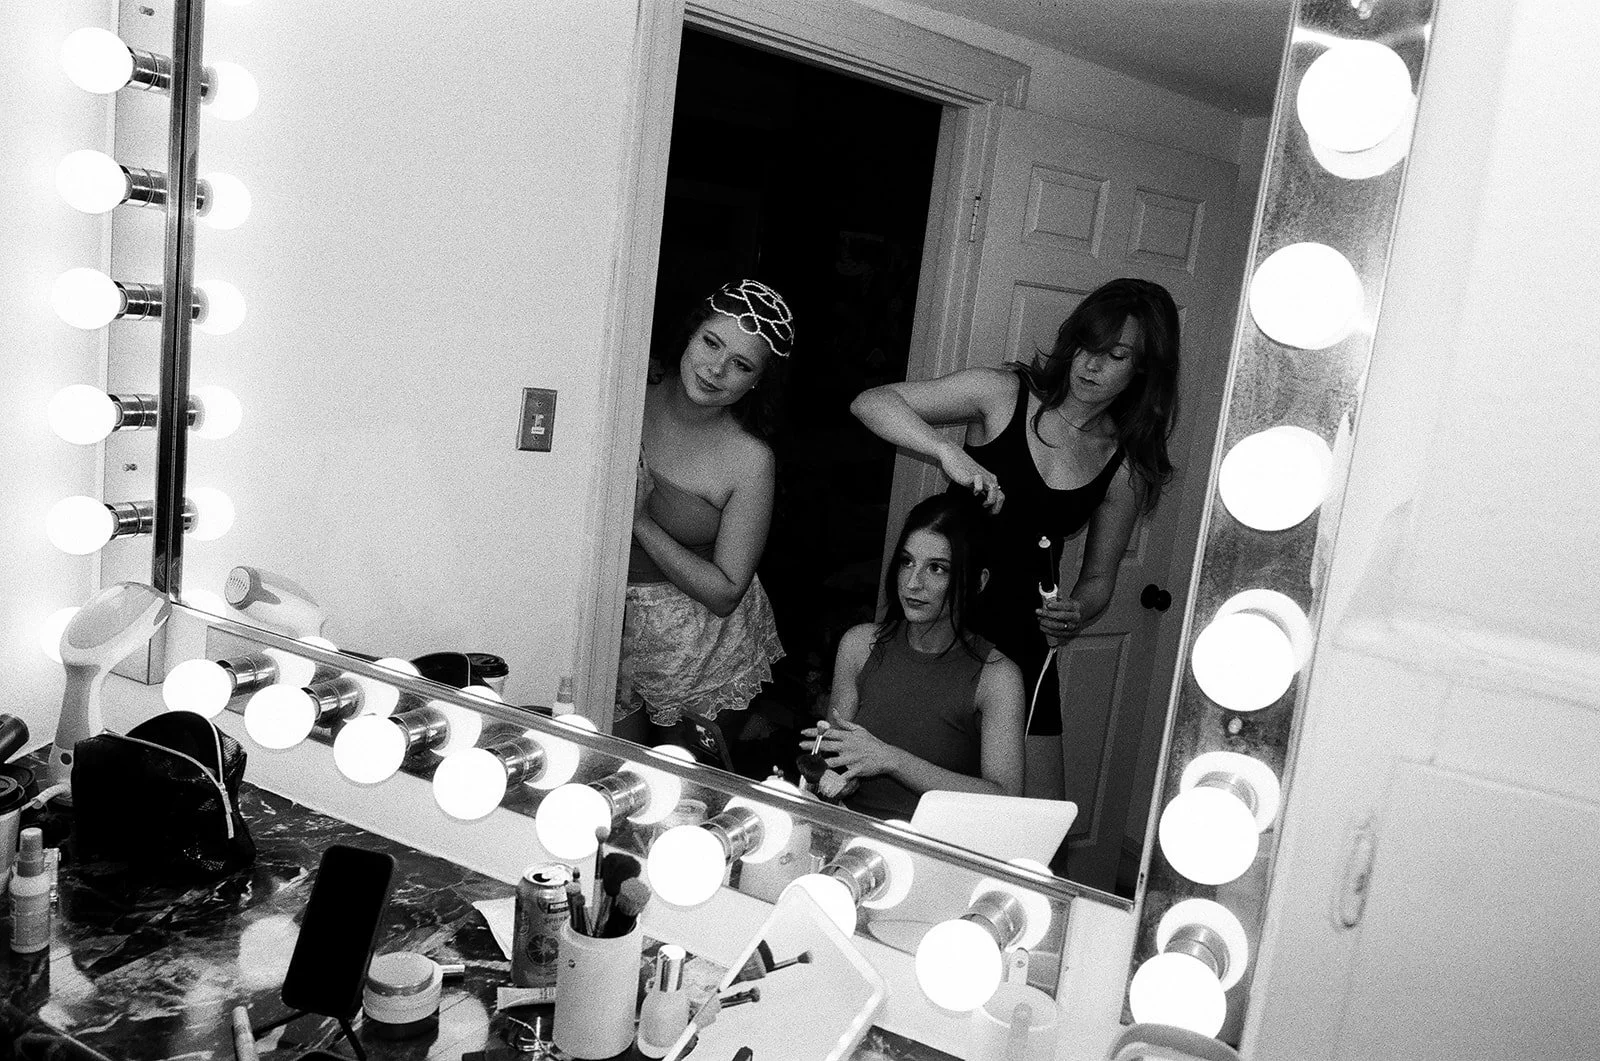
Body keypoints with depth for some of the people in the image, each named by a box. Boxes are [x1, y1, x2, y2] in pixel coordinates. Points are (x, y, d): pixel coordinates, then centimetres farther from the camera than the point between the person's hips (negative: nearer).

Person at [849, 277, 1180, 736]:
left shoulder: (1127, 467, 4)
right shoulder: (1004, 393, -5)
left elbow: (1098, 577, 13)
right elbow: (871, 402, -12)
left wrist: (1077, 614, -10)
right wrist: (948, 451, -27)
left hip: (1021, 642, 3)